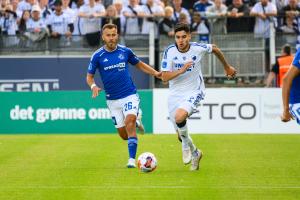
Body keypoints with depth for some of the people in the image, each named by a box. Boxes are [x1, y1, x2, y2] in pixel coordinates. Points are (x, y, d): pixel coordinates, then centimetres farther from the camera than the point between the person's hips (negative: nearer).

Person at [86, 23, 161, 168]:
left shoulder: (125, 51, -1)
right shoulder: (97, 56, -4)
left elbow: (139, 64, 16)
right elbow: (89, 76, 4)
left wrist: (155, 73, 4)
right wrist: (93, 86, -18)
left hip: (129, 95, -1)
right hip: (112, 100, 1)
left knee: (129, 122, -24)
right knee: (123, 134, 5)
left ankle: (132, 159, -21)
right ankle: (135, 122, 41)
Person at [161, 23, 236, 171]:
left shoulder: (198, 48, -13)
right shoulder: (170, 51, -13)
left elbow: (215, 49, 10)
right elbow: (164, 77, -14)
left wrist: (227, 67, 22)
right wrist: (181, 70, -30)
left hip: (194, 92, -3)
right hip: (175, 94, 3)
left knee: (179, 116, -32)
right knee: (180, 133, 6)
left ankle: (186, 144, -5)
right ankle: (195, 153, 35)